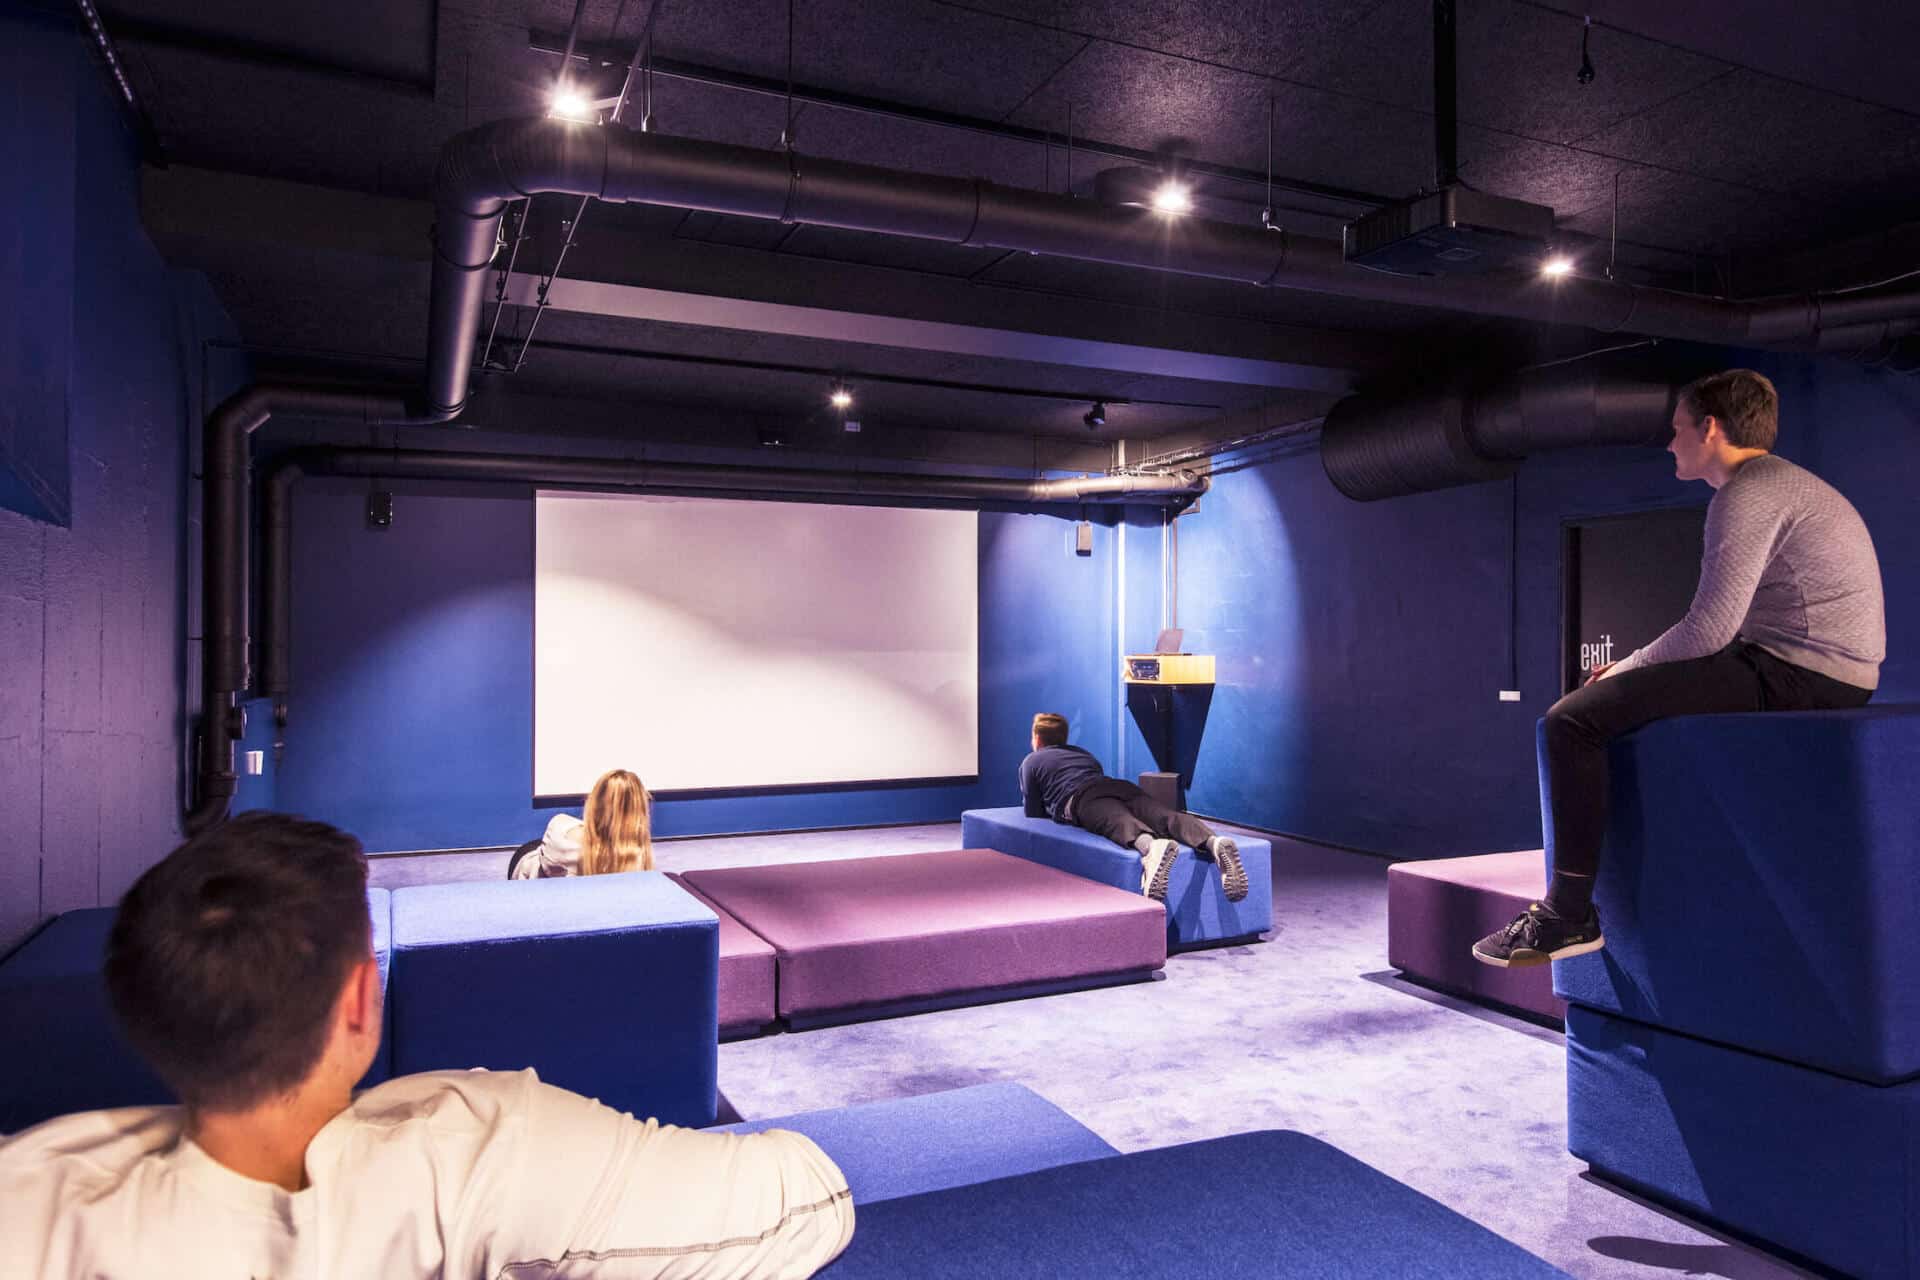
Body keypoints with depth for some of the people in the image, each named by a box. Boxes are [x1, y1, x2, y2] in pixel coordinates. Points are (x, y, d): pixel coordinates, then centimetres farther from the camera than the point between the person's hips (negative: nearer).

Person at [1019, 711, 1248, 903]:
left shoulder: (1030, 762, 28)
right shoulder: (1084, 753, 43)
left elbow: (1033, 813, 23)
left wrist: (1051, 806, 46)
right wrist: (1055, 803, 63)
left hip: (1082, 798, -4)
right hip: (1121, 786, 4)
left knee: (1118, 823, -35)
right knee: (1165, 816, -22)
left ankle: (1150, 846, -71)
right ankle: (1213, 842, -54)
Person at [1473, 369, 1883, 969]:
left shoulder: (1748, 493, -12)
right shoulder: (1783, 484, 23)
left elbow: (1710, 627, -20)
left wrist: (1624, 670, -4)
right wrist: (1633, 671, 14)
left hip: (1793, 676, -11)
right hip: (1827, 679, 11)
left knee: (1574, 720, -16)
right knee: (1624, 702, 27)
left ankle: (1569, 913, -14)